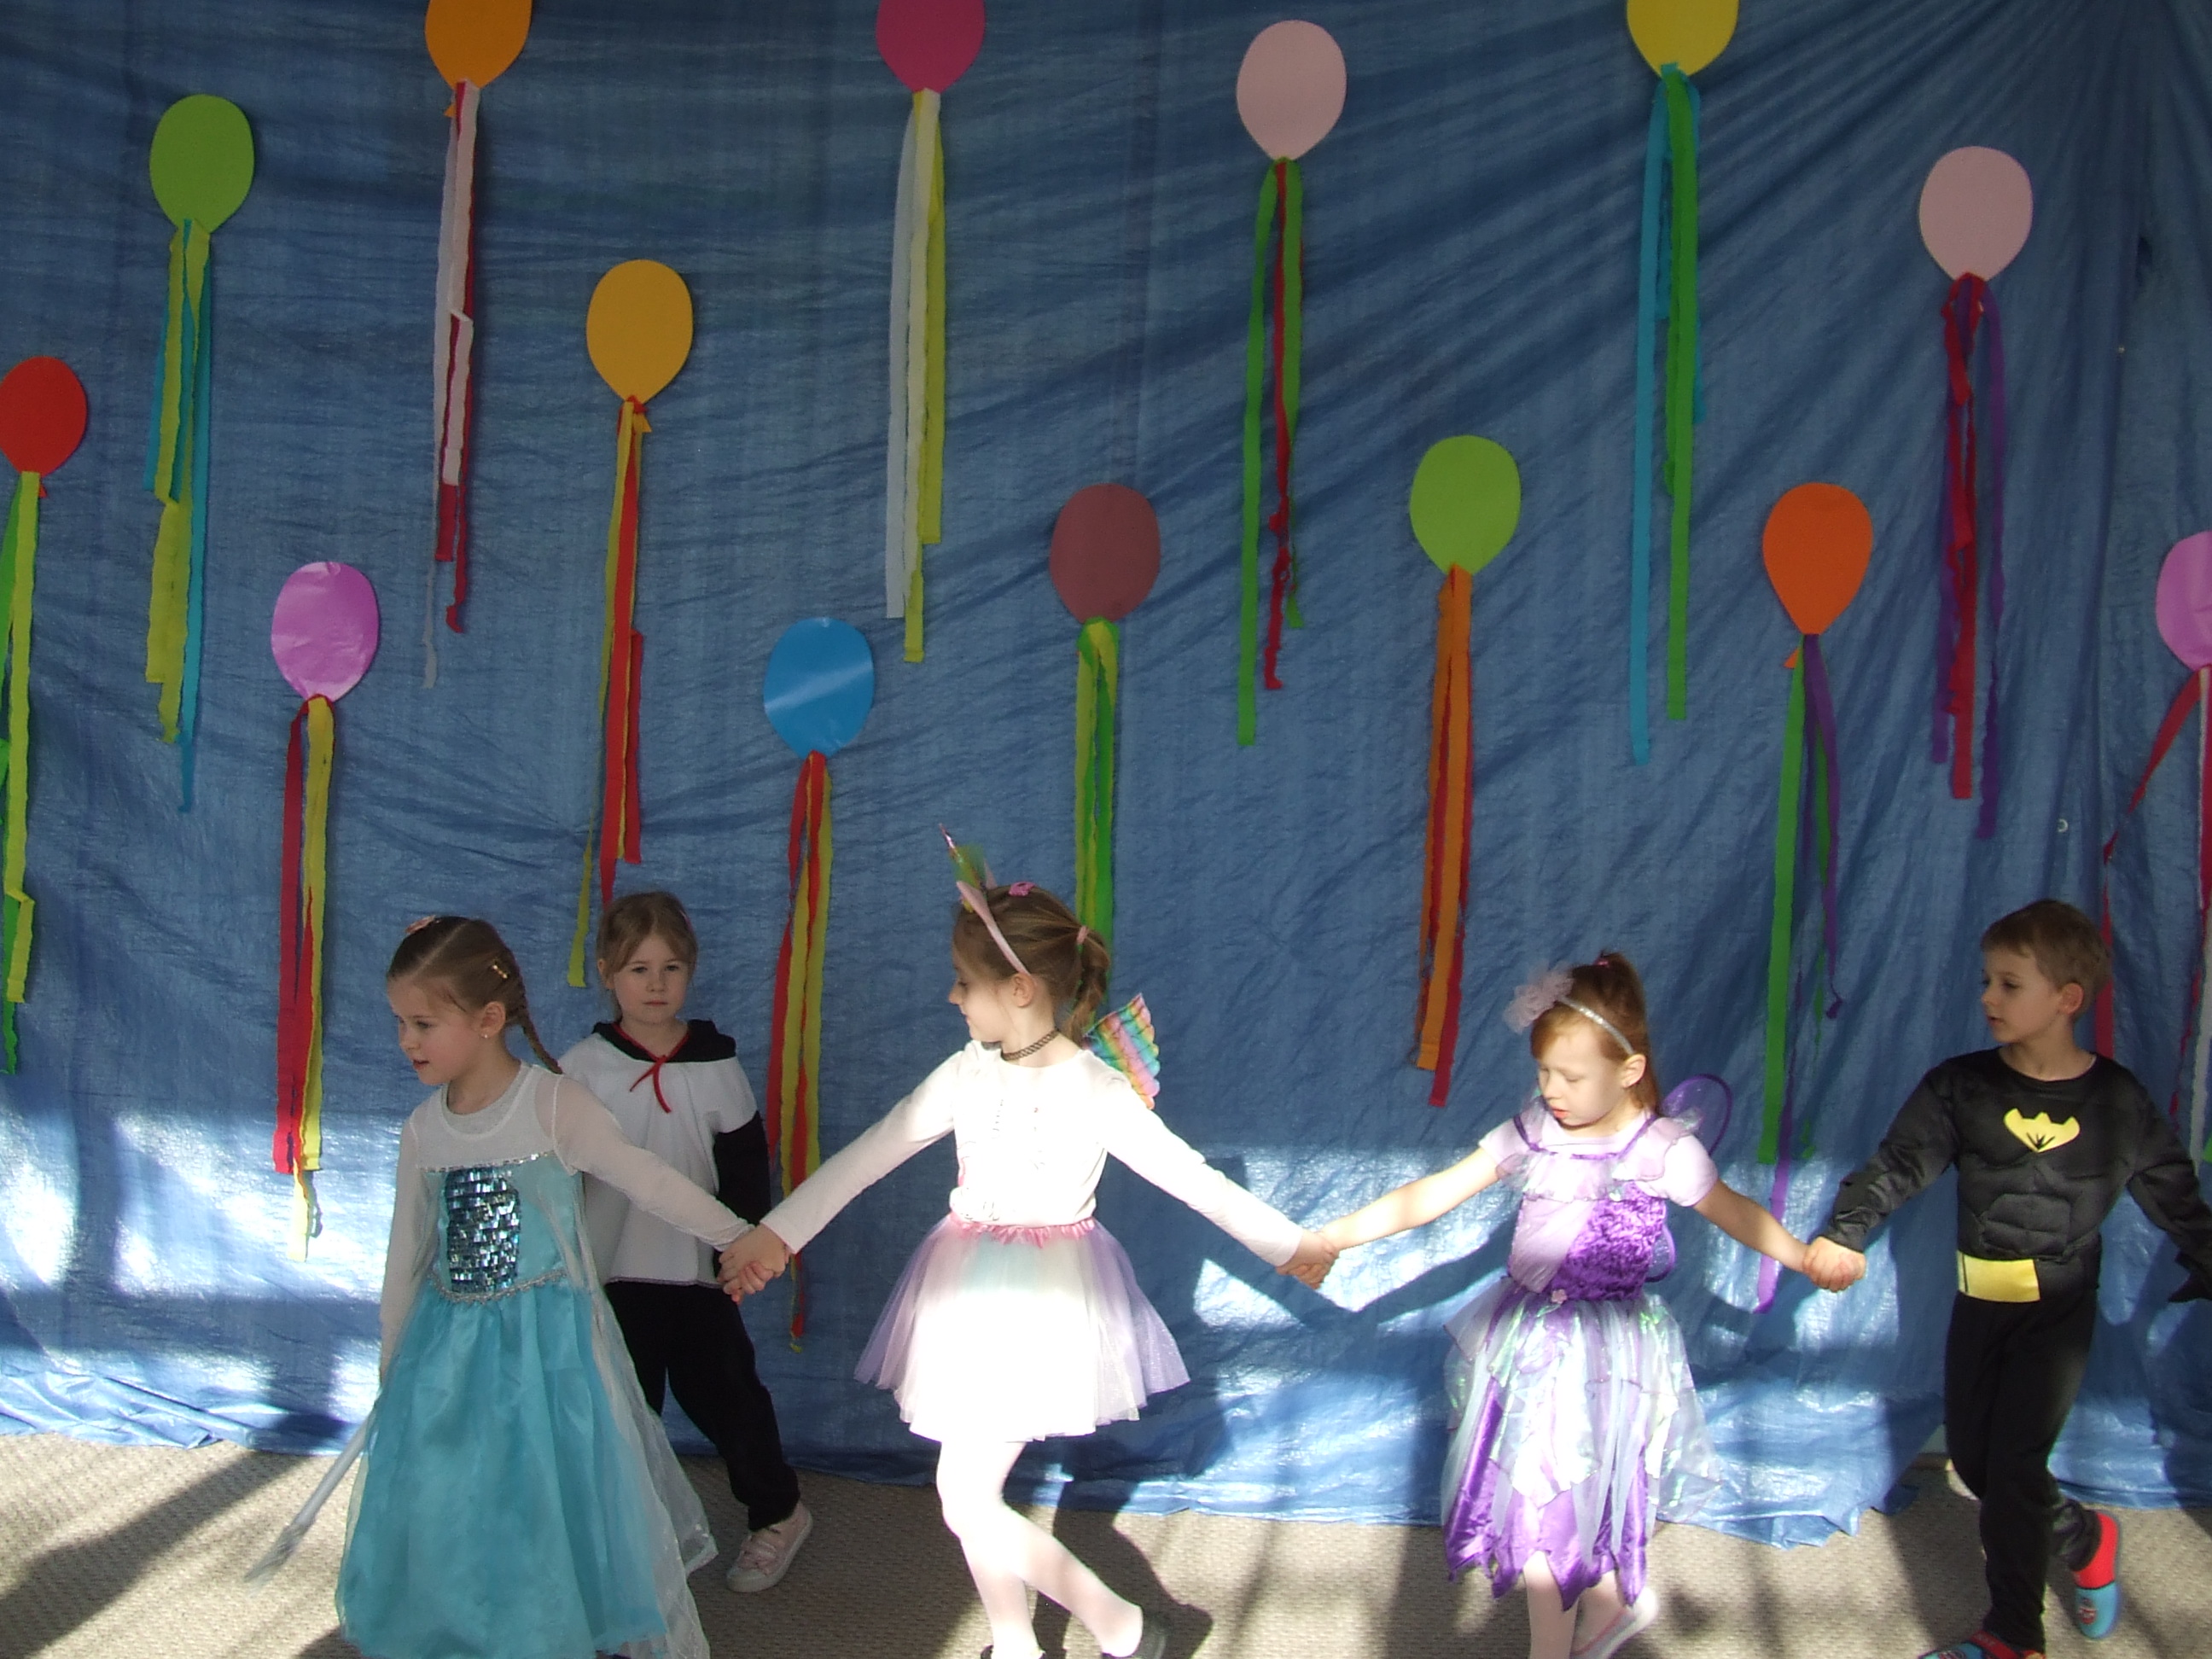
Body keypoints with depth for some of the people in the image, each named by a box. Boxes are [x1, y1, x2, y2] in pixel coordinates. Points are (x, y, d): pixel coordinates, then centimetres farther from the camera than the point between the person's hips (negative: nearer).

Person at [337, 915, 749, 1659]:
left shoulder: (553, 1106, -13)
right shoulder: (422, 1130, 2)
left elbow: (649, 1182, -8)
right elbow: (407, 1255, 11)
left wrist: (743, 1238, -6)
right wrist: (392, 1366, 16)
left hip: (548, 1340, -5)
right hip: (449, 1349, 5)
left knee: (559, 1511, 0)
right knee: (447, 1521, 8)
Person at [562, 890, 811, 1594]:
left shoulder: (716, 1066, -4)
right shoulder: (582, 1068, -4)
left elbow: (746, 1171, 2)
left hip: (700, 1270, 0)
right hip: (614, 1272, 1)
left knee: (722, 1391, 8)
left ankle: (778, 1512, 28)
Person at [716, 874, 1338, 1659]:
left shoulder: (1096, 1092, -15)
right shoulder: (965, 1076, -1)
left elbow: (1193, 1177, -10)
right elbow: (865, 1157, 2)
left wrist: (1290, 1243, -8)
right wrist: (777, 1232, -1)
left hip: (1045, 1304, -5)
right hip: (970, 1299, 6)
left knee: (967, 1500, -9)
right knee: (971, 1490, 11)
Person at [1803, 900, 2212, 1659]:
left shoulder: (2117, 1100, -5)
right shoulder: (1960, 1087, -4)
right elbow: (1898, 1164, -10)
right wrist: (1843, 1232, -24)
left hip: (2060, 1308, -3)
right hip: (1979, 1301, 3)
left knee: (2015, 1460, -7)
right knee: (1971, 1453, 10)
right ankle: (2084, 1537, 35)